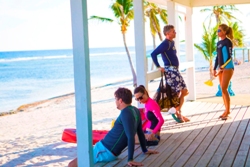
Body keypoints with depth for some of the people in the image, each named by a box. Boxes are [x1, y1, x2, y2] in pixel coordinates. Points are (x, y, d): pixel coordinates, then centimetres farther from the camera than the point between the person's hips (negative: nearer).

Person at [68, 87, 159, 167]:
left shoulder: (126, 113, -21)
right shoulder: (135, 111, 6)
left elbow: (131, 137, -28)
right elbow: (140, 132, 15)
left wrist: (130, 159, -29)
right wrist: (145, 150, 25)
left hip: (105, 151, -10)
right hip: (110, 151, 10)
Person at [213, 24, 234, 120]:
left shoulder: (228, 42, -9)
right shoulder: (219, 43, 14)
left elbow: (229, 57, -15)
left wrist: (222, 67, -19)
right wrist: (215, 68, 13)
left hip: (228, 68, -8)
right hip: (221, 68, 8)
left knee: (224, 89, -12)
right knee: (223, 90, 7)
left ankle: (227, 111, -5)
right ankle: (227, 110, 14)